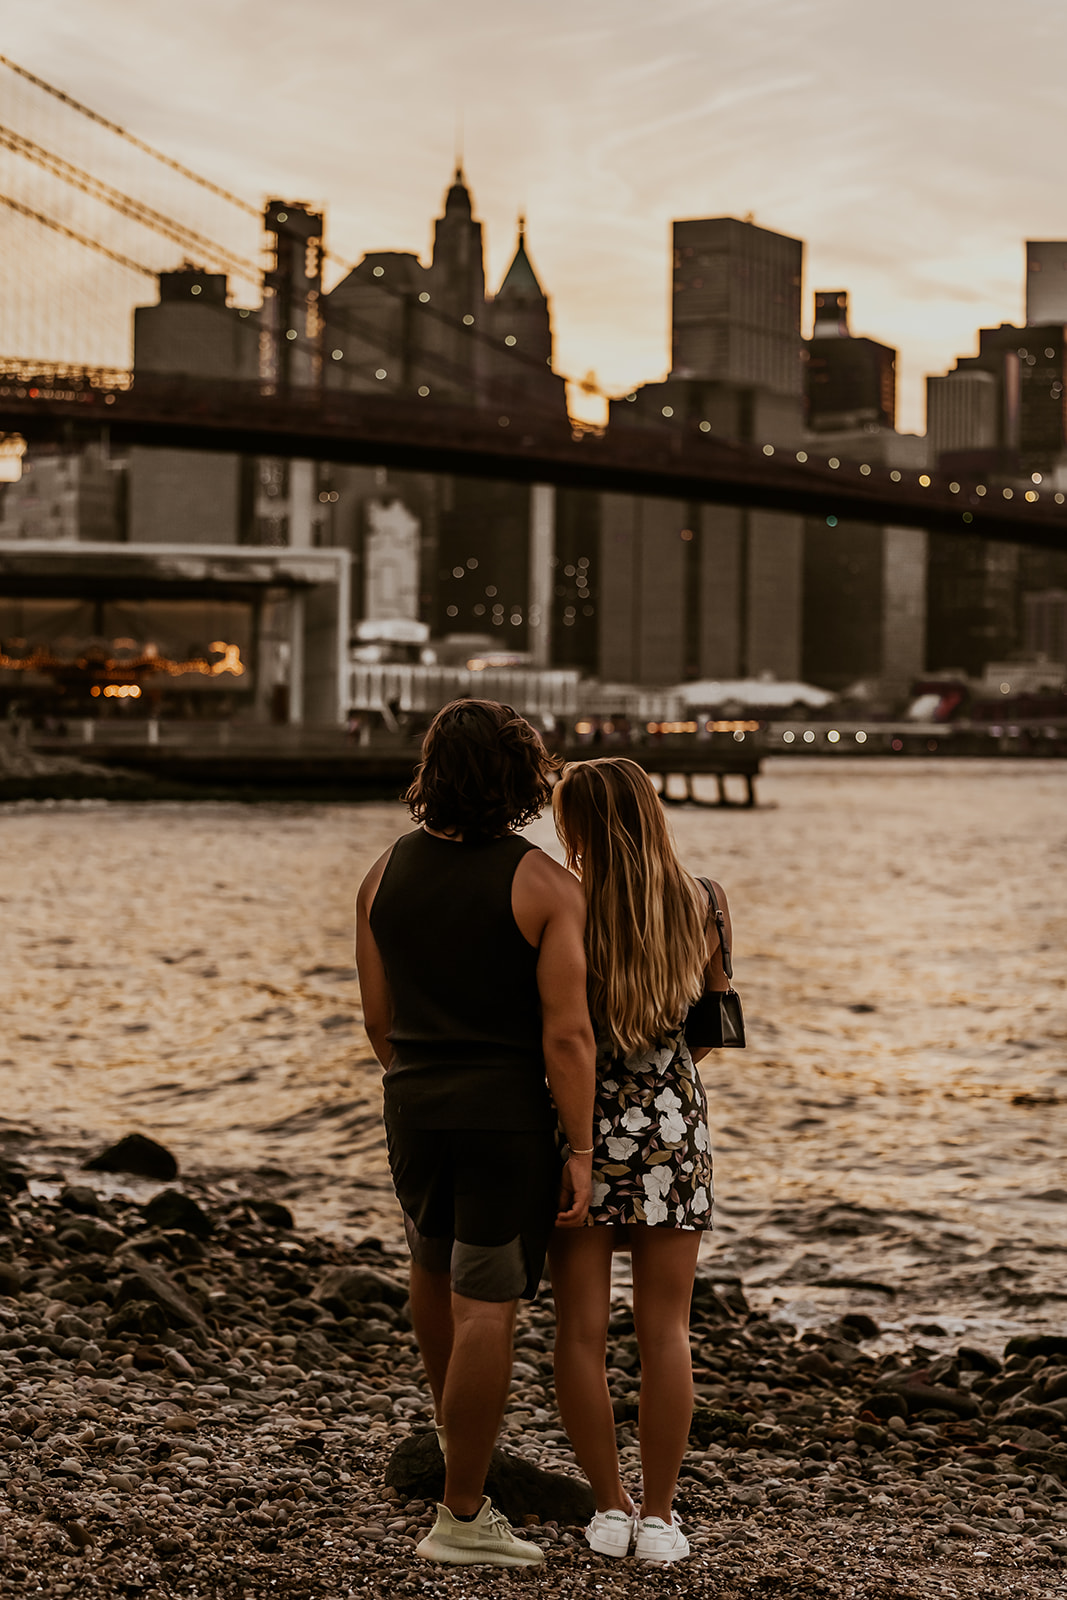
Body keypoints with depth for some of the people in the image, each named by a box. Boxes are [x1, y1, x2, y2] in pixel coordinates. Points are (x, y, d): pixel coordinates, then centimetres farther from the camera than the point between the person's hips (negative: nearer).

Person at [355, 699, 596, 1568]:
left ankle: (454, 1426, 47)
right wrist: (580, 1154, -11)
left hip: (415, 1108, 5)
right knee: (486, 1308, 0)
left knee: (435, 1258, 28)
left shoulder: (387, 873, 0)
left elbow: (378, 1016, 7)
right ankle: (462, 1515, 4)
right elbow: (567, 1033, -17)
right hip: (511, 1118, -5)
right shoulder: (546, 886, -14)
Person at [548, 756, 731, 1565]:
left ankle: (610, 1508, 15)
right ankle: (659, 1517, 11)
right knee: (665, 1331, 7)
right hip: (673, 1123, 2)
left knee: (582, 1331, 9)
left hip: (581, 1121, -2)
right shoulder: (702, 906, -3)